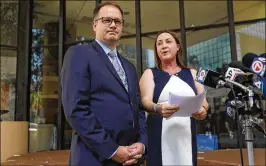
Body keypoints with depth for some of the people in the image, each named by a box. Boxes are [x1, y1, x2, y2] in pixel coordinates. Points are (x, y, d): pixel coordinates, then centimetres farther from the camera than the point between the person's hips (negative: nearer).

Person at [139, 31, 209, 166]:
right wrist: (157, 108, -32)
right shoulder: (150, 73, 6)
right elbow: (145, 101, -9)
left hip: (187, 136, 2)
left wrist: (202, 110, -18)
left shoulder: (192, 73, 13)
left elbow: (204, 101, 7)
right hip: (159, 137, -2)